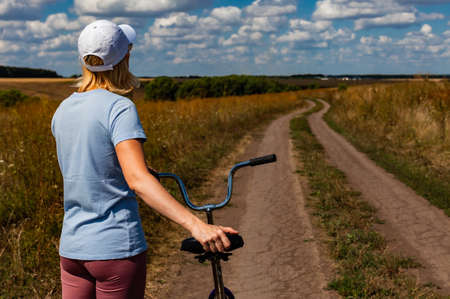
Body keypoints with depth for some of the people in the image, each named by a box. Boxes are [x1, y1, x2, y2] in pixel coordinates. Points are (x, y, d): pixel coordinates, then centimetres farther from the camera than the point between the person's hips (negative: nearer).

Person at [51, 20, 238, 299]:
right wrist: (196, 225, -36)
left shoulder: (62, 110, 6)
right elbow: (137, 179, -29)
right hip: (117, 249, -6)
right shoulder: (119, 108, -16)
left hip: (72, 248, 6)